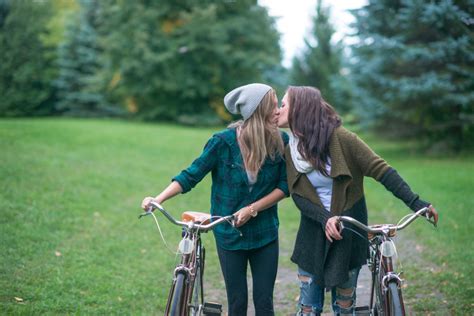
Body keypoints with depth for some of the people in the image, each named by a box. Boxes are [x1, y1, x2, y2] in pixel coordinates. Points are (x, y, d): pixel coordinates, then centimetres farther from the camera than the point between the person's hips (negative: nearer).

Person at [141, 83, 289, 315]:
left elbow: (284, 185, -4)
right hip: (230, 233, -2)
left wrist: (253, 209, -16)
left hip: (265, 233, 2)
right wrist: (158, 199, -19)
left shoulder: (280, 142, -9)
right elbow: (191, 175, -9)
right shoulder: (224, 141, -15)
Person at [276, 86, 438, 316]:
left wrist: (415, 203, -23)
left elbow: (380, 170, -16)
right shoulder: (290, 151, 1)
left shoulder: (339, 137, -15)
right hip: (314, 232, 4)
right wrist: (325, 219, -21)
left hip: (348, 233, -3)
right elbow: (298, 196, -4)